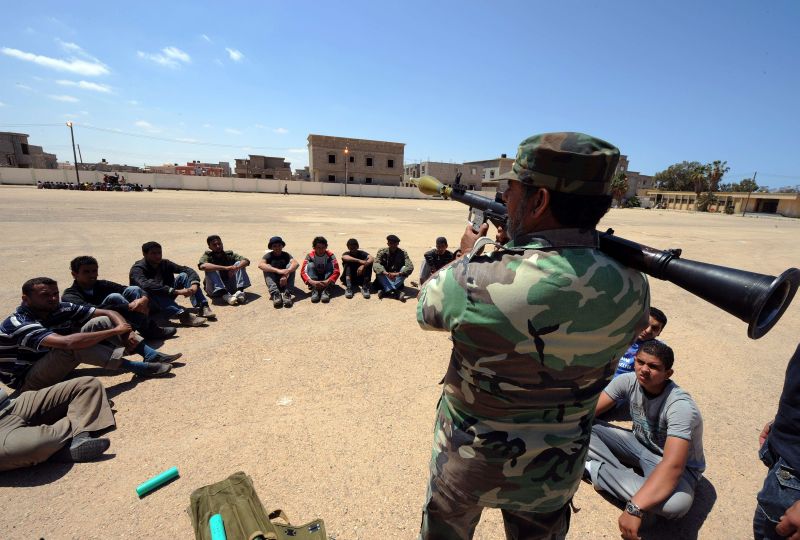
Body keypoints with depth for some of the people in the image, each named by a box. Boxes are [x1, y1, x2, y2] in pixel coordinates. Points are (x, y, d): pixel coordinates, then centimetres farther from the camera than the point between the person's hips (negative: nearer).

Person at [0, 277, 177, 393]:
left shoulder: (61, 309, -6)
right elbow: (67, 342, -43)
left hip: (55, 365, 7)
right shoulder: (18, 324, -26)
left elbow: (108, 313, -6)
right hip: (27, 382, -7)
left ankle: (151, 355, -21)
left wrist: (126, 331, -25)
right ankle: (138, 367, -34)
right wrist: (115, 331, -37)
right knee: (72, 344, -36)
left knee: (100, 322, -8)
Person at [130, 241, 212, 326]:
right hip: (148, 303, -5)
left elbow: (188, 270, -9)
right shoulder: (137, 269, -17)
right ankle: (182, 315, -55)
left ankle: (203, 307, -29)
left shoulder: (165, 263, -1)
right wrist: (176, 291, -47)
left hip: (166, 296, 5)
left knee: (184, 275, -13)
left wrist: (195, 284, -31)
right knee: (152, 291, -37)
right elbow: (146, 285, -38)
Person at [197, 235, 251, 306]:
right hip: (215, 290, -2)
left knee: (239, 263, -12)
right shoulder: (207, 256, 0)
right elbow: (202, 266, -25)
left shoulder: (229, 254, 5)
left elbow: (246, 261, -10)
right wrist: (225, 268, -34)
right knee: (211, 270, -25)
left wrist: (235, 268, -30)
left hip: (230, 287, 2)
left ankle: (240, 292, -32)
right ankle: (225, 295, -43)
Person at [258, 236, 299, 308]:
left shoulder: (286, 255, -5)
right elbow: (260, 265, -29)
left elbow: (296, 263, -26)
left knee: (290, 266, -23)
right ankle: (275, 294, -41)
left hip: (285, 281, 0)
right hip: (273, 282, 0)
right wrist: (278, 270, -44)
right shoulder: (268, 255, -7)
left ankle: (287, 293, -35)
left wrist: (286, 274, -46)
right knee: (267, 268, -25)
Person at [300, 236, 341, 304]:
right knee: (310, 265, -24)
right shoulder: (310, 256, -14)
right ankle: (314, 290, -36)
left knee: (330, 264, -25)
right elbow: (303, 272, -23)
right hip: (315, 282, 0)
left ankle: (326, 290, -36)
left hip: (326, 281, 0)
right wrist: (312, 282, -42)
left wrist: (327, 281, -41)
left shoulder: (330, 255, -14)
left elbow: (337, 271, -24)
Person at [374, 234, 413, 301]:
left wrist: (397, 274, -39)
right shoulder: (382, 251, -7)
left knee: (404, 268, -26)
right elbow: (376, 264, -23)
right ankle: (397, 292, -42)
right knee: (379, 270, -29)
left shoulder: (403, 253, -8)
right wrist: (386, 273, -42)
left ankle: (386, 291, -33)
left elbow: (410, 267, -22)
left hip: (397, 280, 0)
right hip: (384, 280, 0)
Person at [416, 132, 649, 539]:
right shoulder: (632, 289, -20)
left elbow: (426, 307, -11)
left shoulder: (472, 280, -34)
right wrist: (519, 245, 0)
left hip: (466, 462, -1)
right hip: (555, 474, 3)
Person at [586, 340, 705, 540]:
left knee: (677, 503, -38)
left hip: (679, 465, -3)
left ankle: (597, 470, -20)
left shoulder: (681, 406, -31)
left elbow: (673, 465, -41)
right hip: (640, 445, 4)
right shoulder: (628, 381, -17)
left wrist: (634, 508, -46)